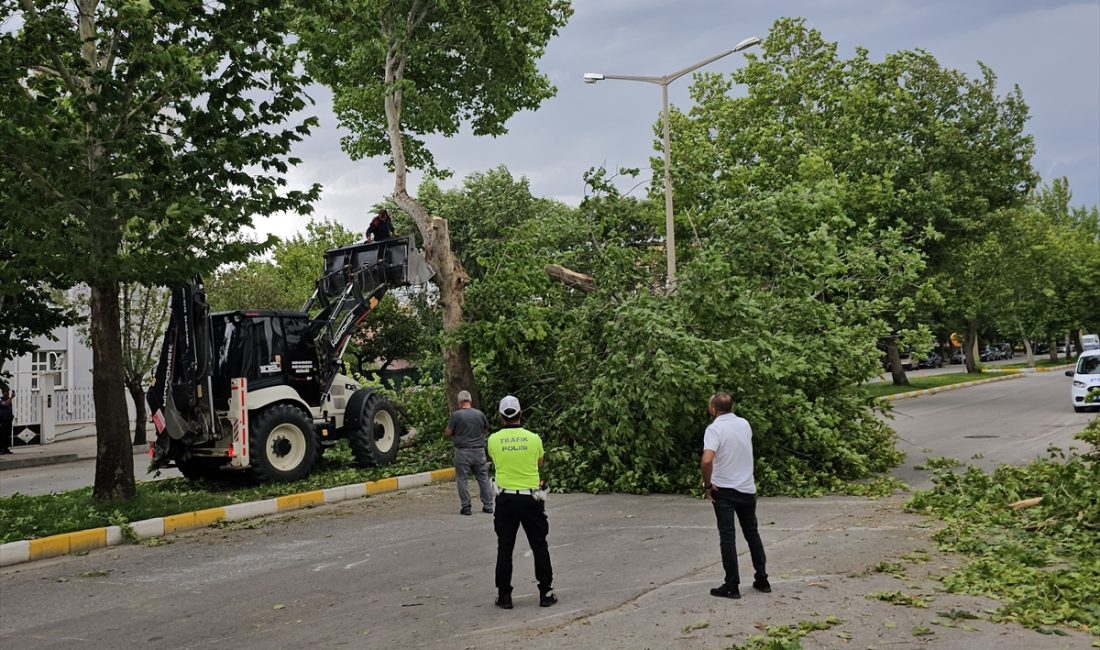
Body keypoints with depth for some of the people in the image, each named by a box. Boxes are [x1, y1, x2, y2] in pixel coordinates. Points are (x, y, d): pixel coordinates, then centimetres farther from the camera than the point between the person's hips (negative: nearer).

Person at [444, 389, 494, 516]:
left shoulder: (456, 415, -9)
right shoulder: (480, 414, 3)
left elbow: (447, 433, -6)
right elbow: (486, 431, 15)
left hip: (462, 452, -3)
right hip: (479, 450, 4)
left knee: (462, 479, 5)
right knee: (483, 478, 11)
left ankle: (466, 507, 6)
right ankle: (488, 505, 14)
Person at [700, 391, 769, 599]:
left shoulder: (714, 429, -15)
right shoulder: (745, 424, 4)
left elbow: (707, 460, -28)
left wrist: (708, 484, -16)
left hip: (724, 490, -5)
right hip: (747, 488, 5)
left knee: (727, 537, -1)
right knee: (752, 533, 16)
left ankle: (732, 586, 0)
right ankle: (762, 580, 20)